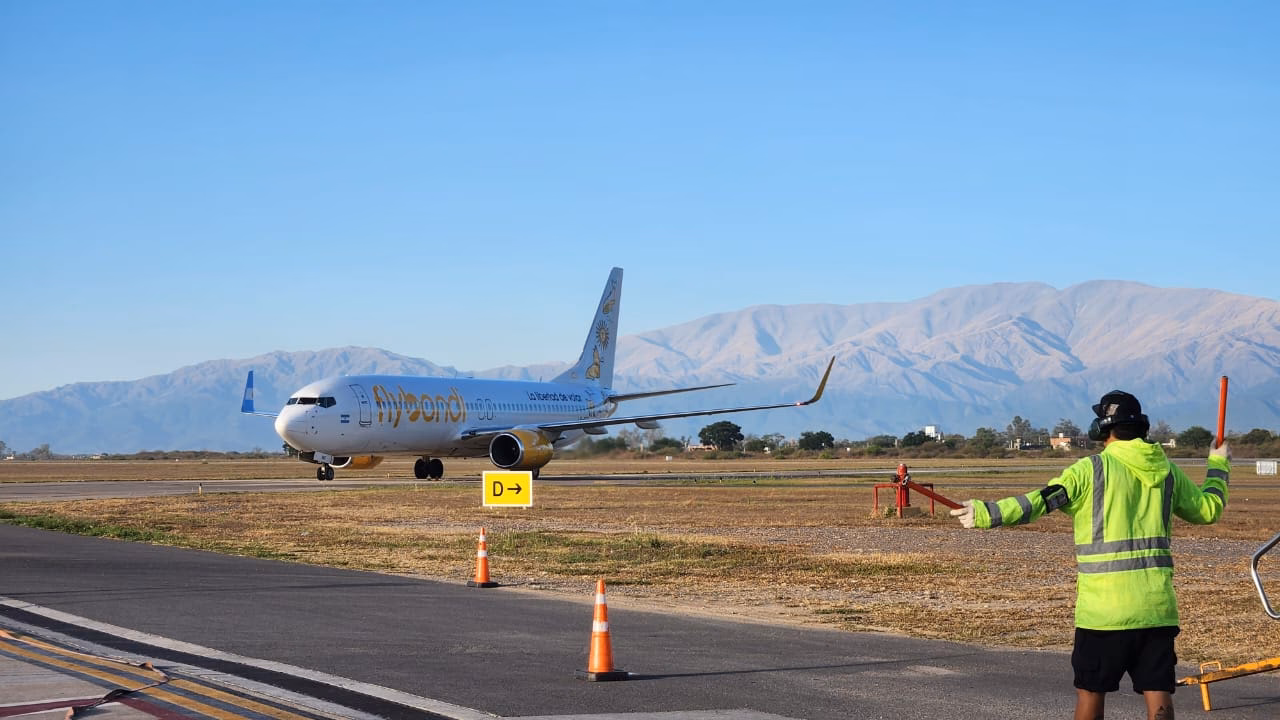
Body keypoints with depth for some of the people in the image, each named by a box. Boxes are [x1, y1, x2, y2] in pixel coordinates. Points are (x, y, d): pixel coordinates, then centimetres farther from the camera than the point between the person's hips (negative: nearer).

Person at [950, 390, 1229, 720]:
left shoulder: (1091, 469, -5)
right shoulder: (1167, 470, 9)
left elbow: (1041, 501, -15)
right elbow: (1208, 509, 23)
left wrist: (986, 513, -16)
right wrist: (1218, 466, 40)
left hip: (1103, 606, -3)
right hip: (1156, 606, 4)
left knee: (1091, 692, 8)